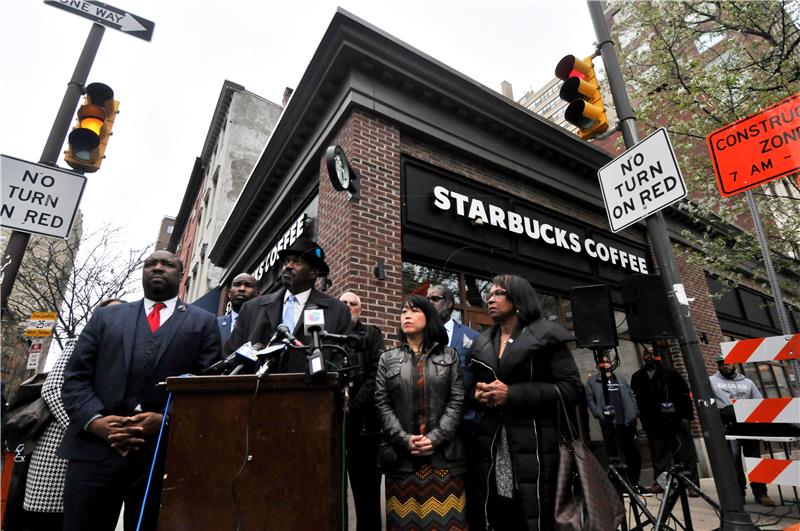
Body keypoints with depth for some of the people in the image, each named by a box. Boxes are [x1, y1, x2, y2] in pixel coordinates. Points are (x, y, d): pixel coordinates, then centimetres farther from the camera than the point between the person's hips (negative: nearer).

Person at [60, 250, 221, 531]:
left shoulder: (203, 322, 8)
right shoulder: (106, 316, 16)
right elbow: (75, 377, 9)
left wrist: (167, 420, -14)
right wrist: (96, 420, -7)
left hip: (163, 455, -1)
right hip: (94, 449, 2)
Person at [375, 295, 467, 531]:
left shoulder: (449, 355, 7)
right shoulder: (387, 358, 8)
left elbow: (457, 401, -1)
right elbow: (382, 404, 2)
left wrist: (435, 438, -11)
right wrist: (405, 439, -10)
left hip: (443, 453, 0)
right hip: (401, 455, 1)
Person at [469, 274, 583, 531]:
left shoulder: (545, 336, -1)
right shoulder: (481, 343, 15)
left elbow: (571, 389, -9)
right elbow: (472, 389, 21)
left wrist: (512, 394, -15)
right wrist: (478, 394, -3)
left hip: (533, 446, -4)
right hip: (491, 448, 5)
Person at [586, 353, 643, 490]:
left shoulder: (620, 378, 18)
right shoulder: (593, 381, 4)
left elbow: (631, 395, 17)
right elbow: (589, 399, -2)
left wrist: (633, 412, 5)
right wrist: (598, 413, -13)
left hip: (628, 421, 4)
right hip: (609, 423, -4)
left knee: (634, 453, 8)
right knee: (614, 454, 0)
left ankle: (634, 482, 23)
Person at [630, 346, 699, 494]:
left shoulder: (669, 373, 2)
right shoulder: (637, 378, 8)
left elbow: (684, 394, 0)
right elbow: (635, 400, 8)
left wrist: (686, 416, -8)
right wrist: (643, 421, 3)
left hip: (676, 421, -2)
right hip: (654, 425, 2)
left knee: (685, 452, 1)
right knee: (658, 454, 7)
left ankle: (692, 484, 8)